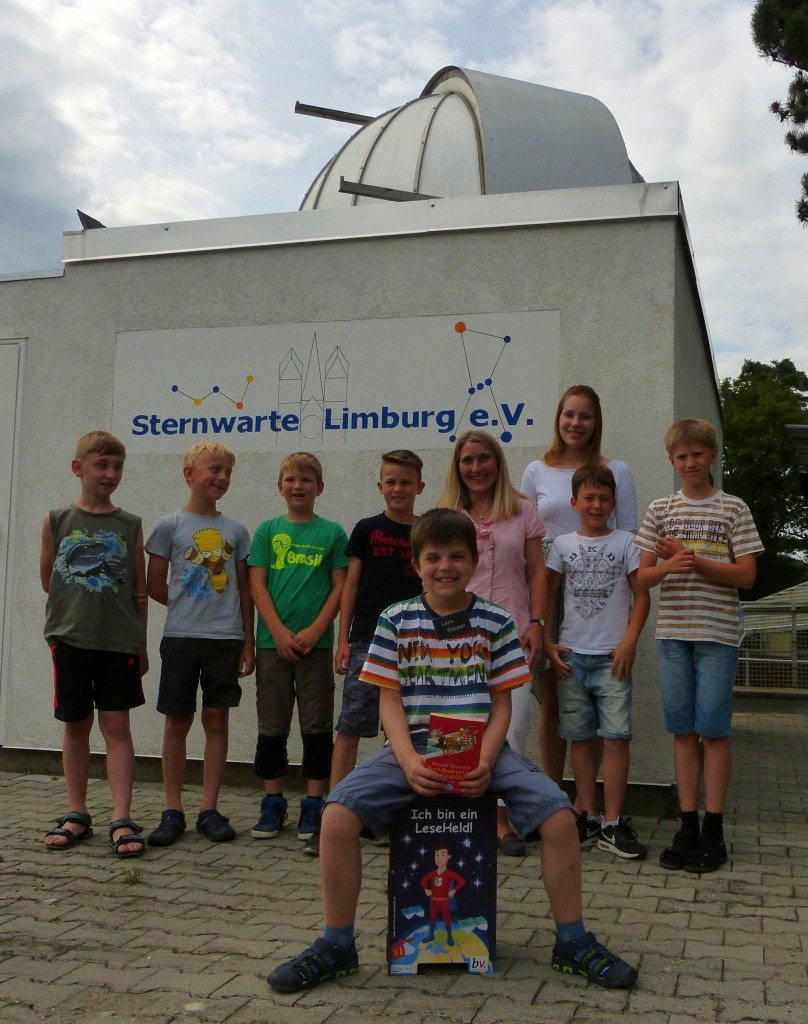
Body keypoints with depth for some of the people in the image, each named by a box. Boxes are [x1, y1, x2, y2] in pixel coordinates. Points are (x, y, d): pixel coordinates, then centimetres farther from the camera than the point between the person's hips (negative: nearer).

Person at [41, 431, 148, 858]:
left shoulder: (130, 525, 5)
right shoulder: (57, 520, 5)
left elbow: (140, 592, 7)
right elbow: (47, 580, 12)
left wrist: (141, 644, 7)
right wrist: (80, 601, 7)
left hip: (120, 641, -1)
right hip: (69, 638, 1)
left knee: (116, 726, -1)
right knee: (75, 726, 9)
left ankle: (121, 819, 1)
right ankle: (77, 815, 20)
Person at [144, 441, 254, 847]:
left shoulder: (235, 531, 7)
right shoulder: (169, 525, 0)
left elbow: (244, 591, 9)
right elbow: (155, 586, 3)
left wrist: (248, 643, 7)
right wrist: (190, 606, 4)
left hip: (226, 638, 2)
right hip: (180, 636, -2)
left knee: (217, 720, 4)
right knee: (177, 721, 3)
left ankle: (209, 809, 12)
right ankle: (172, 810, 12)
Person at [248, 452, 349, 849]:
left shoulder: (332, 532, 4)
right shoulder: (267, 530, 7)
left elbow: (340, 588, 1)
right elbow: (257, 584, 1)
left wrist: (314, 631, -11)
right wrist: (279, 631, -10)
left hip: (315, 642, -1)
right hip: (273, 641, 1)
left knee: (317, 726, 2)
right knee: (271, 726, 7)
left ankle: (313, 805, 12)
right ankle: (273, 803, 19)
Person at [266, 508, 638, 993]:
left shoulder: (496, 622, 4)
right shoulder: (396, 621, 4)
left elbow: (501, 703, 4)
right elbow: (390, 700, 1)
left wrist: (485, 761, -14)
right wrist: (409, 761, -16)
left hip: (481, 748, 0)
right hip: (414, 746, 0)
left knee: (559, 813, -21)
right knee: (337, 815, -23)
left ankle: (573, 943, 2)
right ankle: (336, 946, -1)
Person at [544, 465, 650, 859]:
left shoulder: (625, 542, 4)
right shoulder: (563, 544, 9)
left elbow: (641, 596, 3)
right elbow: (547, 595, 10)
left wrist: (629, 642, -8)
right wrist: (547, 642, 1)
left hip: (612, 656, -2)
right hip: (571, 654, 2)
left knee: (616, 735, -8)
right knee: (581, 737, 7)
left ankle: (612, 824, -2)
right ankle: (588, 816, 17)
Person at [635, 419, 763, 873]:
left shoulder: (733, 509, 3)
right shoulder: (661, 510, 10)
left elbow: (747, 575, -4)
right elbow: (643, 576, 6)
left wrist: (694, 560, -14)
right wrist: (670, 565, -15)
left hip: (717, 634, -3)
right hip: (672, 632, 3)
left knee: (713, 729, -1)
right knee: (683, 730, 7)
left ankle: (714, 831, 8)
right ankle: (688, 826, 14)